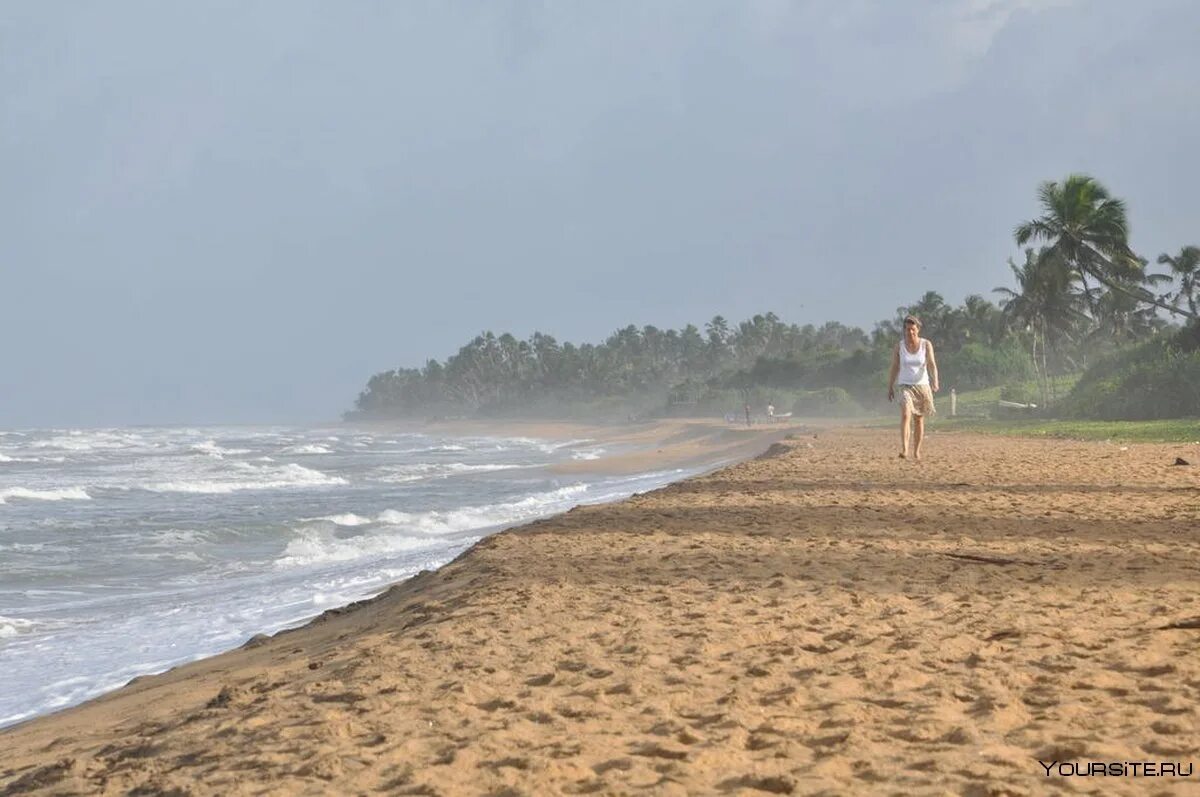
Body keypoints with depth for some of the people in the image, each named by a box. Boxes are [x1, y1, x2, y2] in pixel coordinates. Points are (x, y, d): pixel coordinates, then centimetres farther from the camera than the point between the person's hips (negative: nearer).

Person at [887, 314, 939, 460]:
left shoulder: (926, 345, -3)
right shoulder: (899, 346, -2)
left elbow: (932, 364, -14)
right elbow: (894, 367, 5)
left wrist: (935, 381, -29)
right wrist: (890, 387, 7)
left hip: (922, 385, 1)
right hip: (906, 386, -1)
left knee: (919, 420, 10)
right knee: (905, 415, -22)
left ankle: (916, 451, 24)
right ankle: (904, 450, -32)